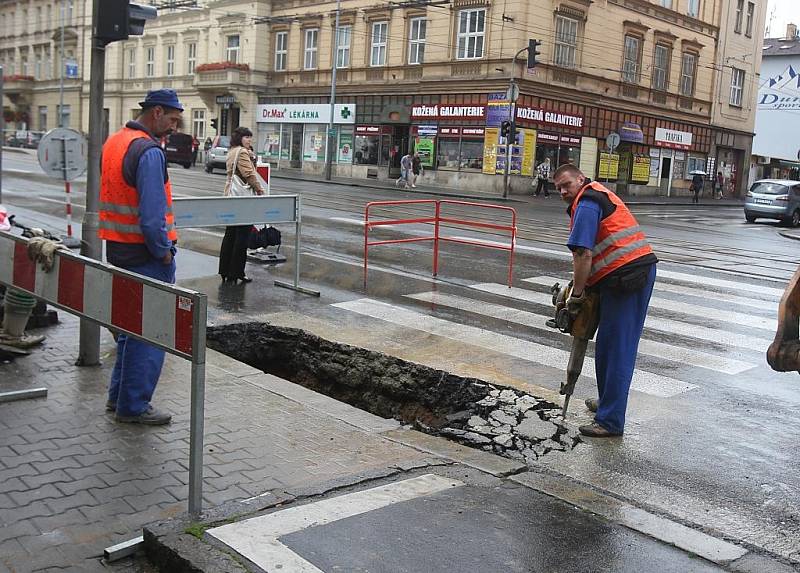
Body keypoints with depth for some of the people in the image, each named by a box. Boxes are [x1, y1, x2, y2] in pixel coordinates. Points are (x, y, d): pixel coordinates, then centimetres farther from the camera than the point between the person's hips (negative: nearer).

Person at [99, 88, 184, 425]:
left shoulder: (113, 142, 13)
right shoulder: (149, 152, -18)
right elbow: (152, 214, -23)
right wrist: (164, 252, -11)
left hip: (118, 249, 10)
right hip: (145, 255, -10)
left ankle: (119, 395, 28)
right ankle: (133, 406, 6)